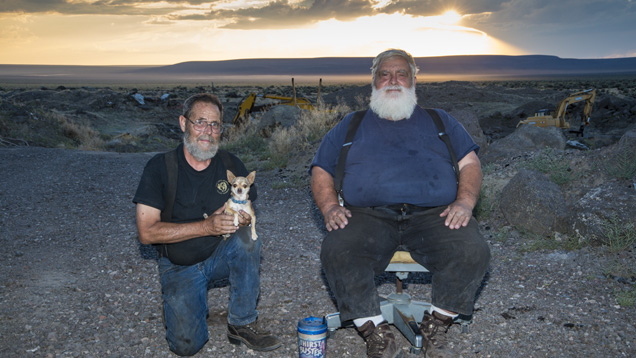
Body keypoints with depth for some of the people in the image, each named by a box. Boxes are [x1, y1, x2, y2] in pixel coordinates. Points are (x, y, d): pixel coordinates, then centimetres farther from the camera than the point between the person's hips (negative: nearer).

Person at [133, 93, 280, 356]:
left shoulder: (232, 165, -4)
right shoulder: (160, 167, -13)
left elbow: (248, 214, 4)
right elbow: (146, 232, -18)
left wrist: (243, 218, -23)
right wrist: (206, 227, -27)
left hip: (221, 255, 2)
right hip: (179, 266, -2)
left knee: (246, 240, -31)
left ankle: (242, 324, -14)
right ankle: (185, 302, 20)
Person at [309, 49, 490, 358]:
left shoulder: (440, 121, 24)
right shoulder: (351, 125, 23)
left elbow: (470, 163, 16)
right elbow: (321, 171, 16)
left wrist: (464, 202, -5)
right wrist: (330, 208, -4)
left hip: (433, 214, 1)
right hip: (368, 215, 0)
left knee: (473, 252, -28)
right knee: (337, 252, -31)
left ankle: (435, 325, -5)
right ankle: (376, 333, -14)